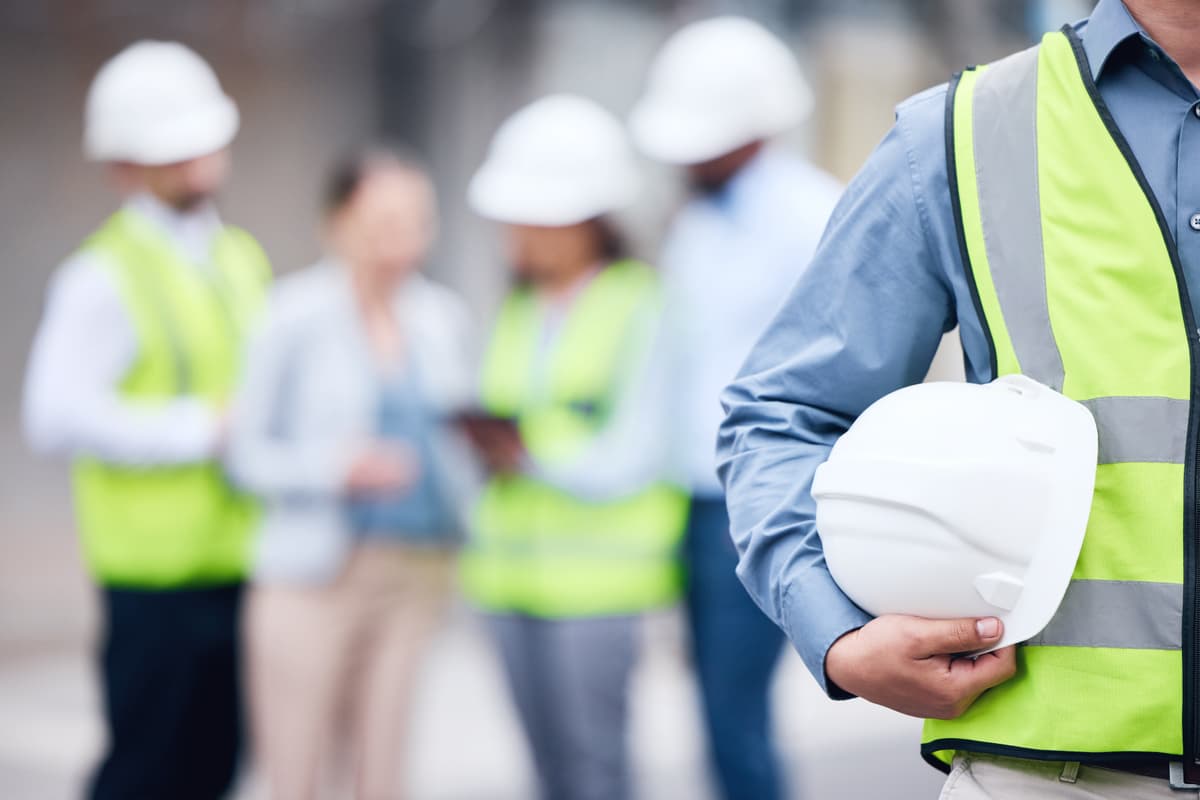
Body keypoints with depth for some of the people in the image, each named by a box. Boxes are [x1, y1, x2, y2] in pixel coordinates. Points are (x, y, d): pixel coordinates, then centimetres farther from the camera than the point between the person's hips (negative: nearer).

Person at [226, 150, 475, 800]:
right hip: (312, 575, -4)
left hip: (415, 572, 4)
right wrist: (337, 466, -19)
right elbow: (247, 452, -5)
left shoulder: (443, 317, 9)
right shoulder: (295, 315, -6)